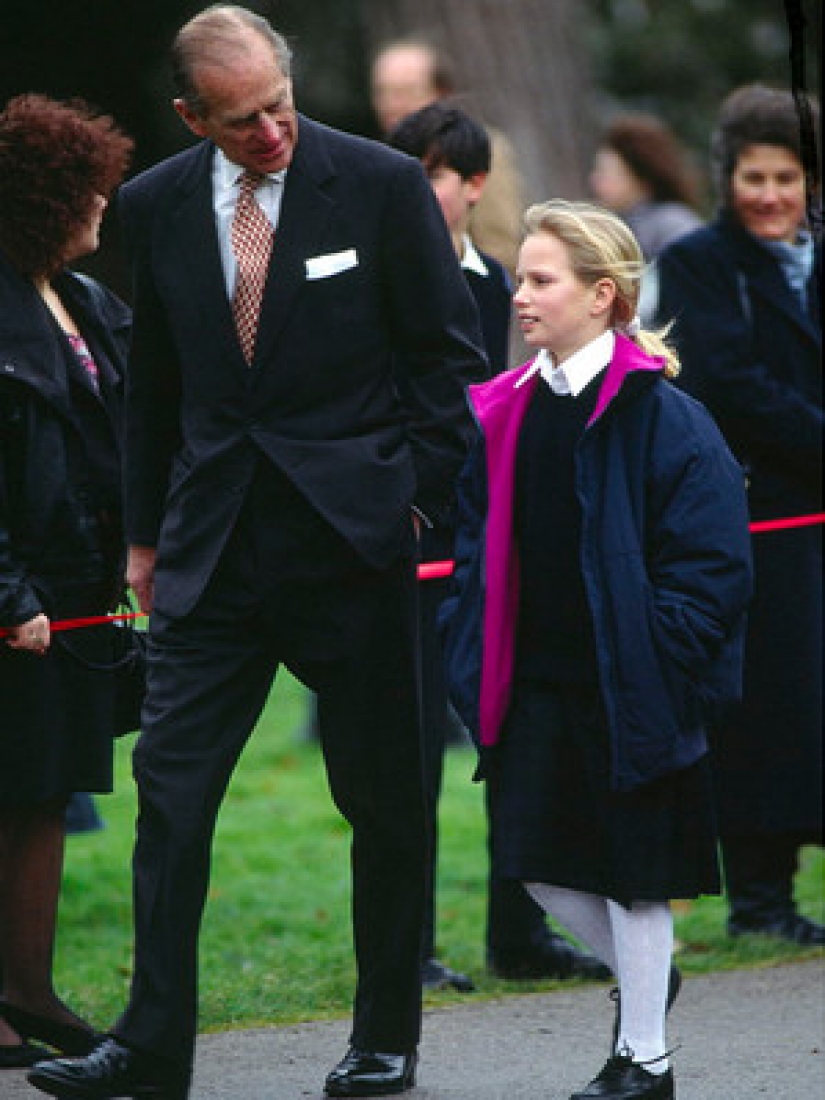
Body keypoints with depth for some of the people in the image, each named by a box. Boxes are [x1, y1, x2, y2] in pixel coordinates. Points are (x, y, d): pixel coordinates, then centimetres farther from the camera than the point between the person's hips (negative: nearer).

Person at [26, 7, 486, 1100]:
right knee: (170, 786, -4)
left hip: (354, 533, -2)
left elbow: (451, 352, 1)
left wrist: (418, 498, -3)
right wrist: (146, 531, 14)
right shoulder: (155, 205, 4)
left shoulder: (383, 184, -5)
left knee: (384, 798, 6)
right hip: (213, 547, 3)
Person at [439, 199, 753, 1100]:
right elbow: (482, 545, 15)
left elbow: (710, 563, -12)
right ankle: (641, 980, 34)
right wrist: (476, 657, 6)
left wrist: (654, 670, -15)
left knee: (631, 870, 3)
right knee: (540, 862, 8)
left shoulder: (660, 418, -12)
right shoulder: (506, 412, 6)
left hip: (627, 687, -6)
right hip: (538, 680, 6)